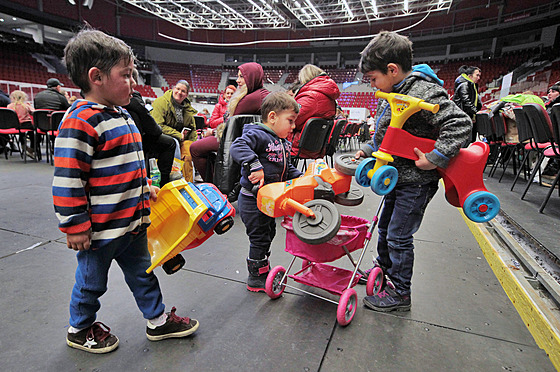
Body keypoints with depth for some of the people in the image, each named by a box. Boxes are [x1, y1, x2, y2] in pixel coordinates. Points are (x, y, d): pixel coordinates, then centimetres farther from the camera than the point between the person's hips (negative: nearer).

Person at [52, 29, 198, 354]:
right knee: (92, 282, 16)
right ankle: (80, 330, 43)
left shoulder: (121, 115, 9)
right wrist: (76, 226, -17)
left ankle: (158, 321, 38)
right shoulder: (80, 121, -21)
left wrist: (145, 187, 18)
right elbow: (67, 180, -21)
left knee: (143, 273, 20)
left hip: (132, 221, 8)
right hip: (99, 229, -8)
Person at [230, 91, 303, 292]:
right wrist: (255, 166, -44)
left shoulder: (282, 142, 11)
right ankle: (256, 278, 21)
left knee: (268, 232, 21)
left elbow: (286, 168, 22)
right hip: (252, 199, -10)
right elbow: (237, 147, -36)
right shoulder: (258, 135, -19)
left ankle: (263, 269, 41)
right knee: (259, 237, 2)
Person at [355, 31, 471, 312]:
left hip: (415, 183, -9)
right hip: (397, 177, 10)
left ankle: (400, 294, 19)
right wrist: (369, 149, 11)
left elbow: (460, 124, -26)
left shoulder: (423, 92, -21)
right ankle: (384, 270, 43)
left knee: (399, 237, 0)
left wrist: (434, 158, -30)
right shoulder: (393, 94, 9)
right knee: (385, 227, 21)